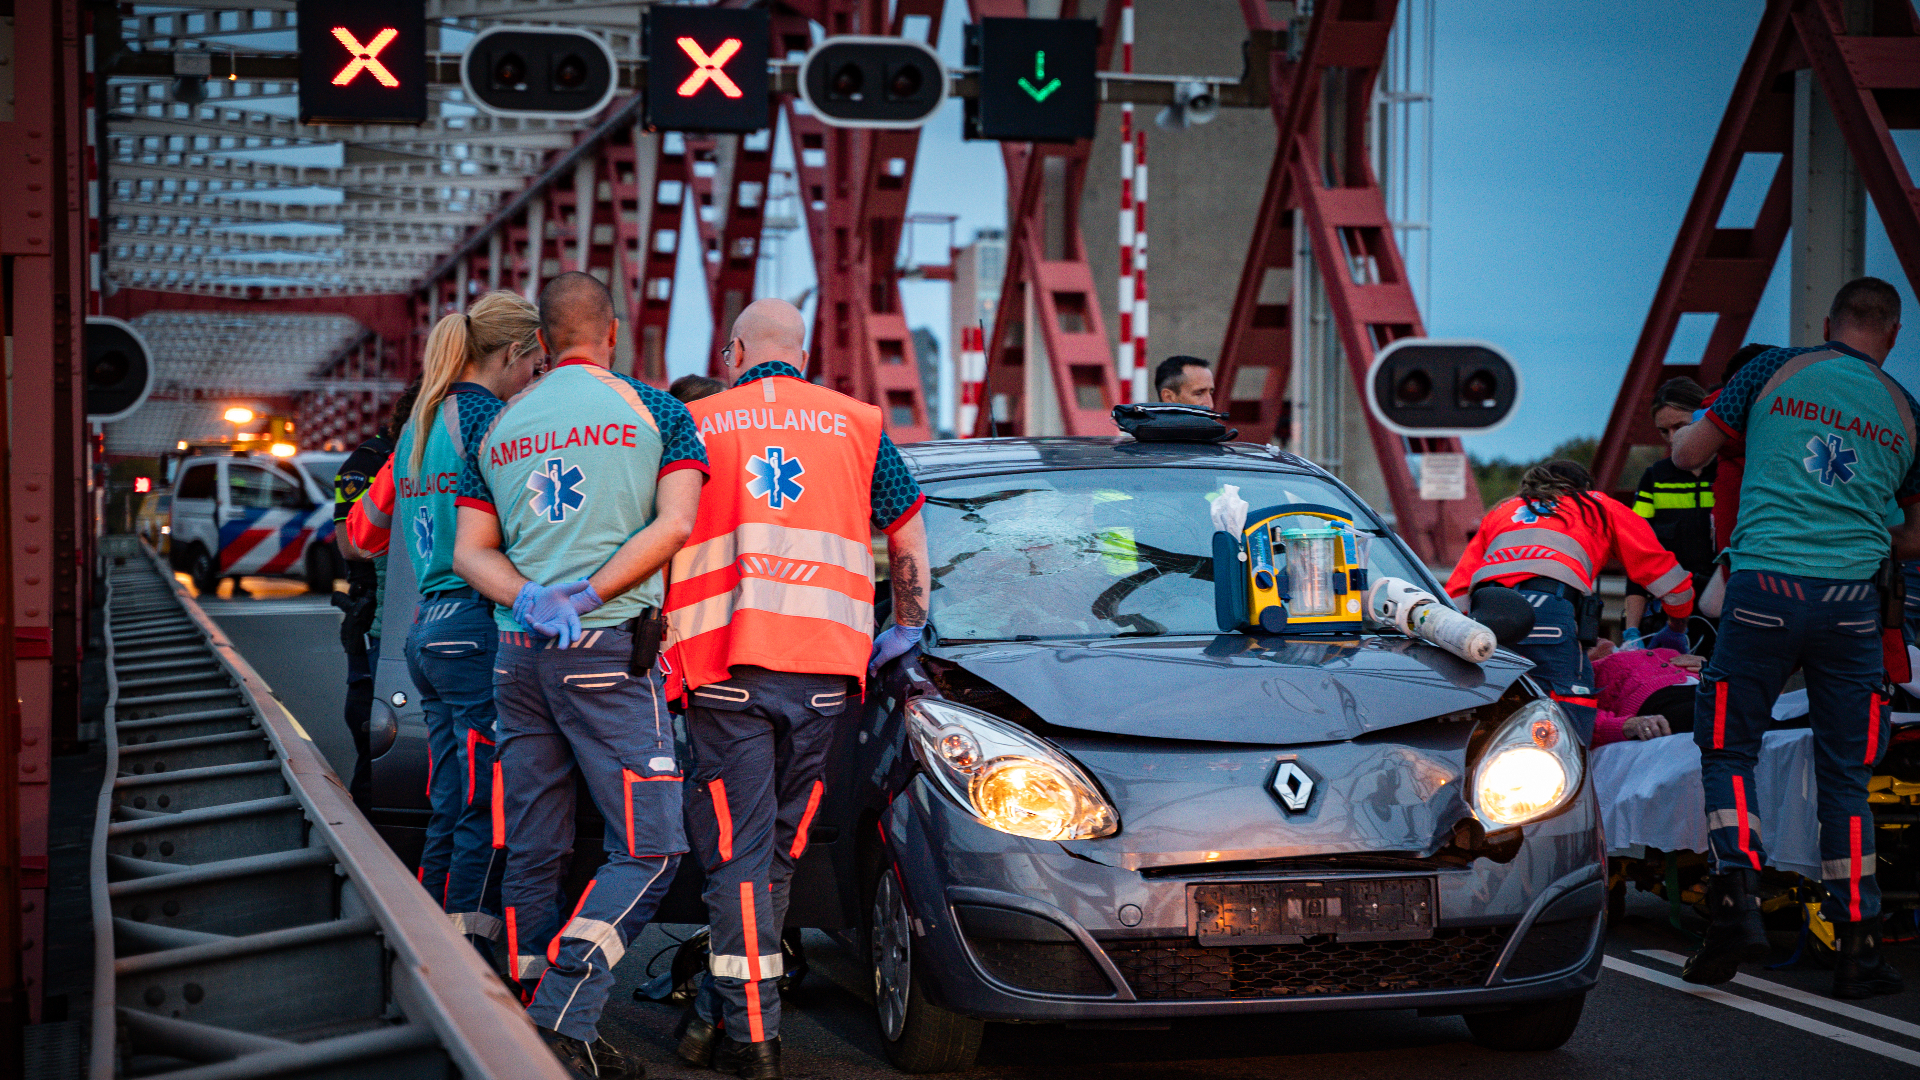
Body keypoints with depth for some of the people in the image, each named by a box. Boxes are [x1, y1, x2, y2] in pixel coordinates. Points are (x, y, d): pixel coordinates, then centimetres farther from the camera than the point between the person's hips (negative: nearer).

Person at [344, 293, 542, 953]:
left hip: (426, 628, 9)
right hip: (479, 628, -9)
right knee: (488, 815, -5)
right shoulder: (488, 417, -10)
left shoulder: (420, 425, 16)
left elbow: (363, 532, 26)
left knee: (450, 812, 14)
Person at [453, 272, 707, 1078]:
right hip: (608, 654, -5)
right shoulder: (654, 411, 2)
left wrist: (528, 599, -7)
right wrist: (584, 599, -12)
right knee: (648, 849, -2)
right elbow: (675, 524, -10)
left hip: (518, 653, 5)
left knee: (532, 852, 10)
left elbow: (471, 551, 9)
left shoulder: (495, 426, 14)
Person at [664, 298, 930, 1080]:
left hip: (722, 664, -2)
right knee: (779, 851, 12)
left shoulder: (694, 424, 10)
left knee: (735, 853, 0)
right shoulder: (854, 424, 13)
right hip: (824, 664, 2)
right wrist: (909, 624, 26)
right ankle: (719, 1010, 17)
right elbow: (907, 528, 16)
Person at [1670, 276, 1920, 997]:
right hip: (1852, 604, 2)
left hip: (1765, 587, -2)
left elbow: (1687, 454, 14)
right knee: (1845, 775, 8)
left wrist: (1696, 427, 36)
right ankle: (1858, 947, 6)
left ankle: (1736, 897, -9)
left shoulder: (1778, 370, 8)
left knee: (1726, 750, 10)